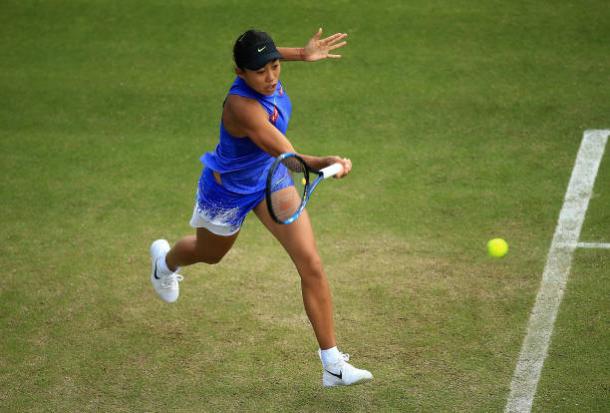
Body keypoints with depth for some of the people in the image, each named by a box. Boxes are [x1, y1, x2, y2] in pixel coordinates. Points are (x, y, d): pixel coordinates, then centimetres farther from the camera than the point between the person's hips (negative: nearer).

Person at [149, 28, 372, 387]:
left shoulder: (266, 78, -20)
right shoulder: (242, 107, -42)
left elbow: (261, 54, 9)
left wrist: (301, 54, 4)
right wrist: (328, 162, -69)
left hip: (270, 179, 6)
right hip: (228, 191, -5)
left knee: (311, 264, -9)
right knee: (210, 254, 28)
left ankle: (333, 364, -3)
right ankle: (165, 259, 67)